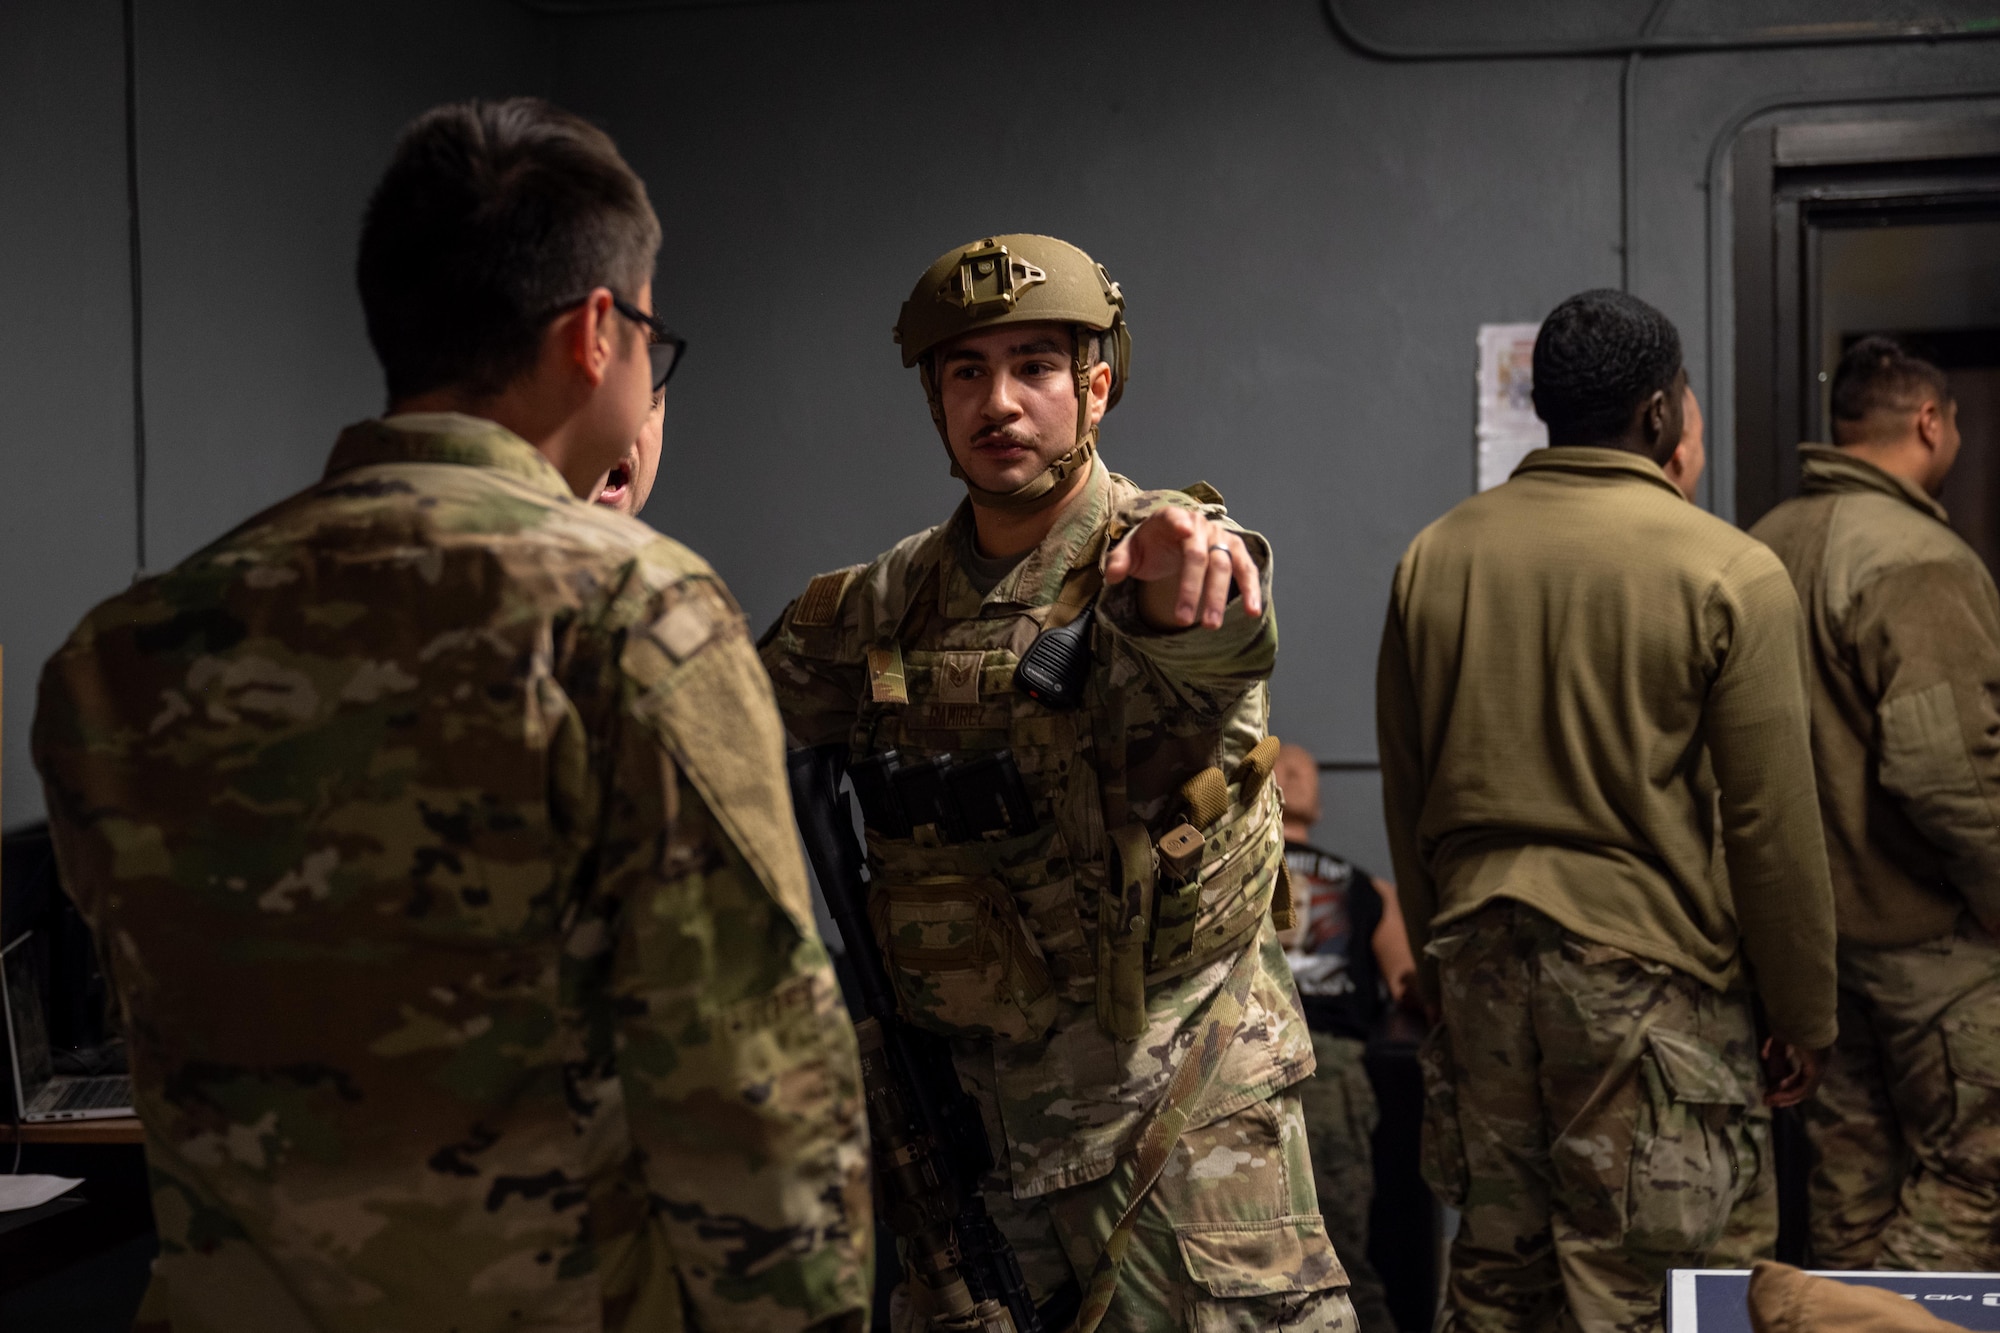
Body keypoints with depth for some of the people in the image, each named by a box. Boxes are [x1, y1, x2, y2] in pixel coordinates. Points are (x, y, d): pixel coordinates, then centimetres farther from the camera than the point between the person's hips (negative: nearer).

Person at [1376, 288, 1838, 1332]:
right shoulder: (1729, 575, -9)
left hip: (1480, 961, 5)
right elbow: (1773, 827, -7)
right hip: (1650, 972, -5)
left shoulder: (1433, 559, 6)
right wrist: (1804, 1017, 3)